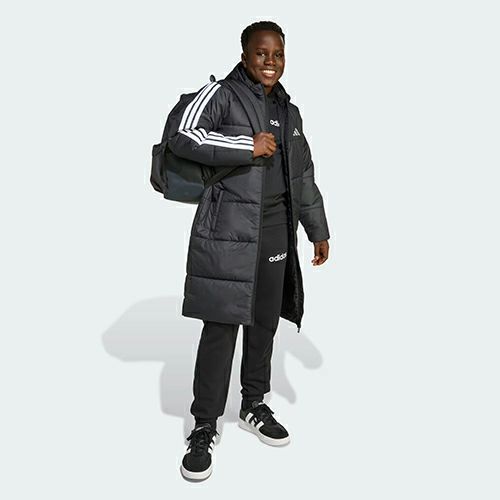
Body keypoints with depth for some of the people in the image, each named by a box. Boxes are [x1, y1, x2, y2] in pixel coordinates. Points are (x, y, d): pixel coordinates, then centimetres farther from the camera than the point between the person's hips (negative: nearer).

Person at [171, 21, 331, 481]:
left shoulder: (289, 111, 16)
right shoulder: (221, 95, -2)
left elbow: (304, 176, 21)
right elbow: (183, 137, -19)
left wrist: (318, 231, 22)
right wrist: (249, 147, -18)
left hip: (275, 233, 6)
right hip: (228, 231, -6)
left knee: (264, 323, 13)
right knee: (221, 327, -4)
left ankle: (254, 407, 32)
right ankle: (205, 427, 10)